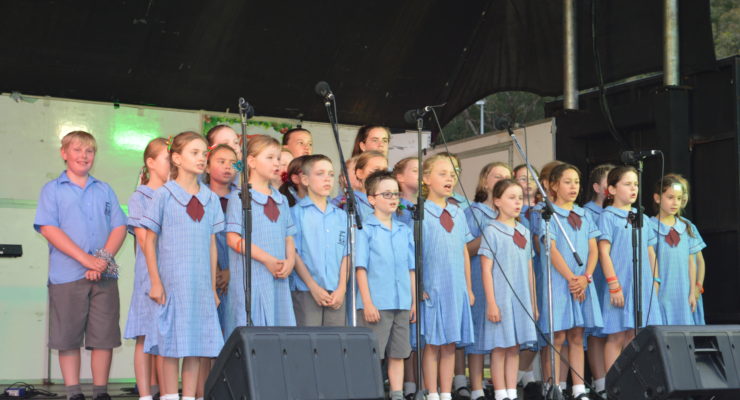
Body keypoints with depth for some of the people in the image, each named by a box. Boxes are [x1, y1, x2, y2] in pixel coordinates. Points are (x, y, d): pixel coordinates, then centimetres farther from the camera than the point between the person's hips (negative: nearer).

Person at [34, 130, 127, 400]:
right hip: (67, 275, -2)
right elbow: (48, 228, -6)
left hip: (104, 275, 3)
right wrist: (86, 259, -15)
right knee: (68, 338, 1)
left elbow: (119, 227, 8)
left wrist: (104, 258, -11)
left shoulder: (105, 190, 16)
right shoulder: (52, 190, 6)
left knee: (105, 336, 2)